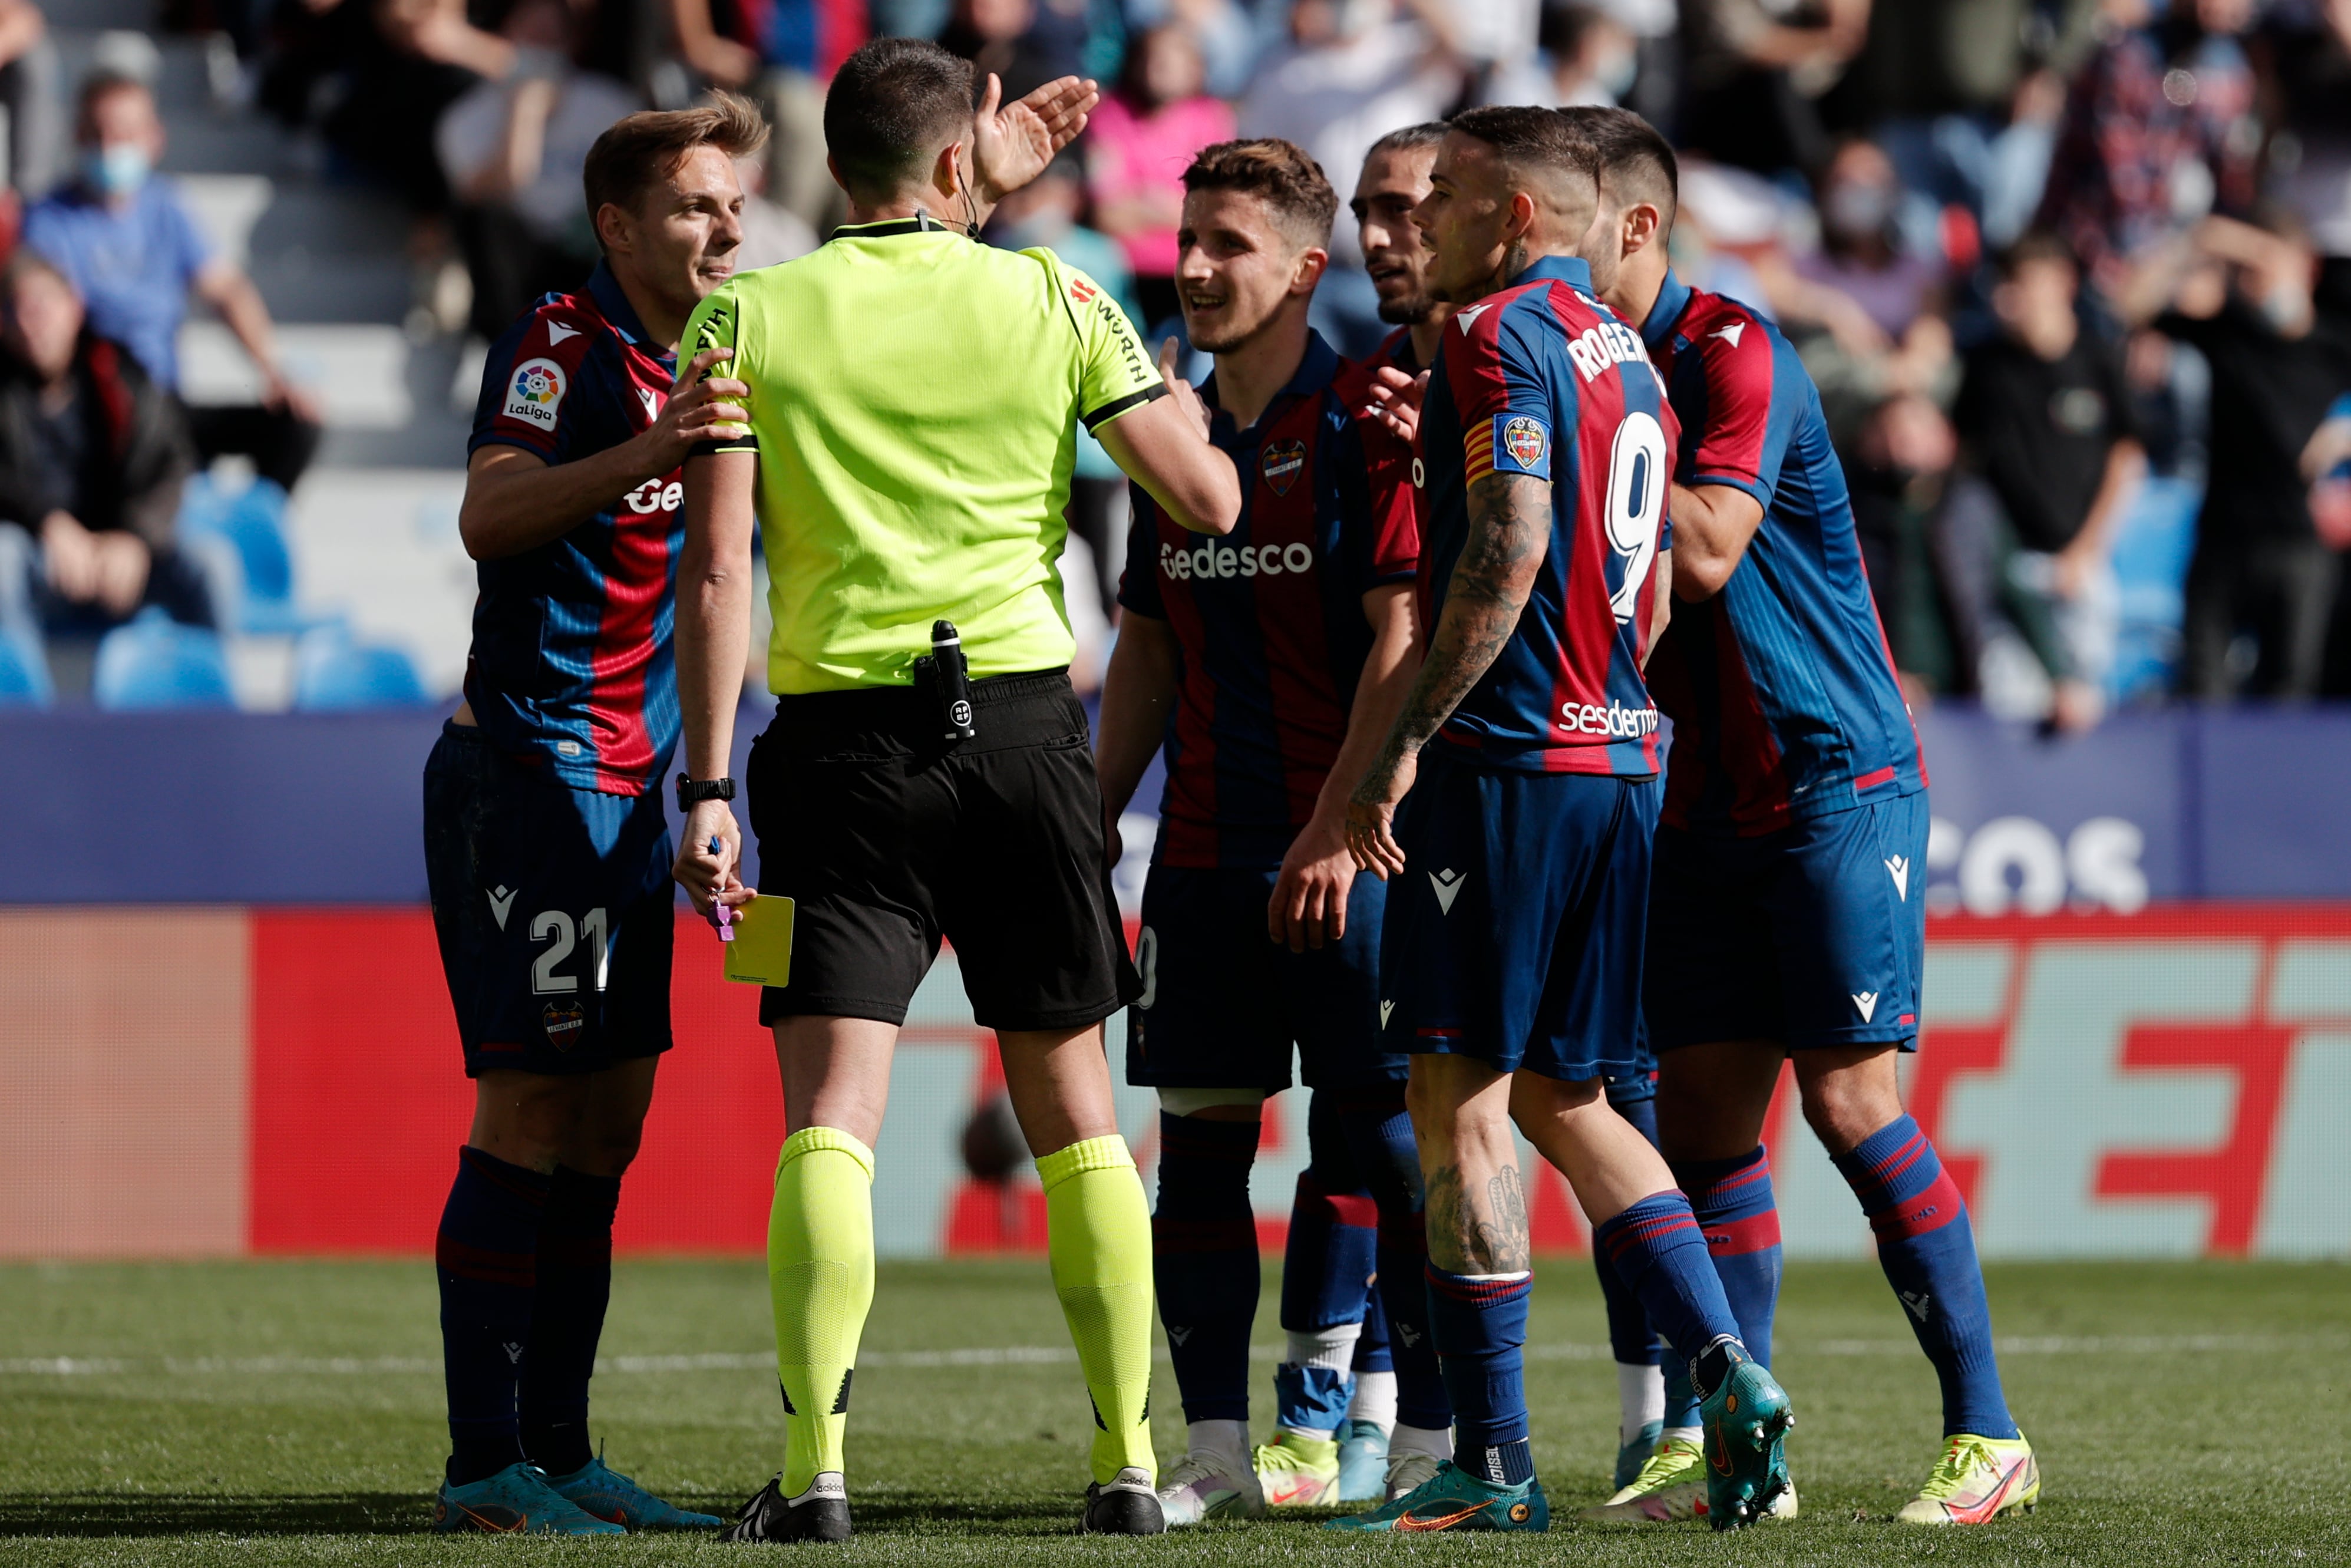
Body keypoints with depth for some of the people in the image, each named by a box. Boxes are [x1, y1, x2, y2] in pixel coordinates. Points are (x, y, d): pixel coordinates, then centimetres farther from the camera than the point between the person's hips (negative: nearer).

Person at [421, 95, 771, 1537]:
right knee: (530, 1110, -10)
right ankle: (487, 1466, -10)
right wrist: (646, 453, -39)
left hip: (631, 784, 9)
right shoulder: (562, 344, -11)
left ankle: (561, 1451, 11)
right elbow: (490, 512, -26)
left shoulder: (704, 361, 13)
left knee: (608, 1120, 8)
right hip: (529, 761, -9)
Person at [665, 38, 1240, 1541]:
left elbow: (718, 568, -4)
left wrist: (708, 784, -3)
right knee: (1073, 1106, 11)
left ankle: (817, 1464, -17)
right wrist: (1185, 410, 25)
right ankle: (1129, 1459, 14)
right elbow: (1208, 501, 4)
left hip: (841, 734, -1)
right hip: (1023, 714, 1)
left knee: (833, 1106, -5)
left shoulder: (747, 316, 1)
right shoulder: (1053, 300, 2)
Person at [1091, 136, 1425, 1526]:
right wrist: (1092, 825, 16)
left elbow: (1399, 641, -12)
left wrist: (1336, 829, -17)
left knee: (1365, 1128, -3)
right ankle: (1218, 1449, 3)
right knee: (1199, 1134, 2)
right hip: (1204, 845, 6)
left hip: (1342, 850, -6)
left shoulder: (1363, 422, -7)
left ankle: (1316, 1422, 3)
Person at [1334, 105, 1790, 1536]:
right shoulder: (1627, 357, 18)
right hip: (1622, 760, 9)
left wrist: (1406, 739, -19)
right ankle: (1727, 1371, 4)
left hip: (1511, 760, -9)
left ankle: (1492, 1462, -6)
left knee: (1462, 1098, -5)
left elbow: (1508, 550, -20)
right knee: (1564, 1096, 16)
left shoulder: (1503, 338, -10)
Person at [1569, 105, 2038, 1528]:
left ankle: (1988, 1435, -4)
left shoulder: (1733, 352, -13)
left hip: (1835, 782, -8)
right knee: (1706, 1106, 2)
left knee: (1850, 1097, -10)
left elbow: (1706, 553, -24)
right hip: (1705, 804, 8)